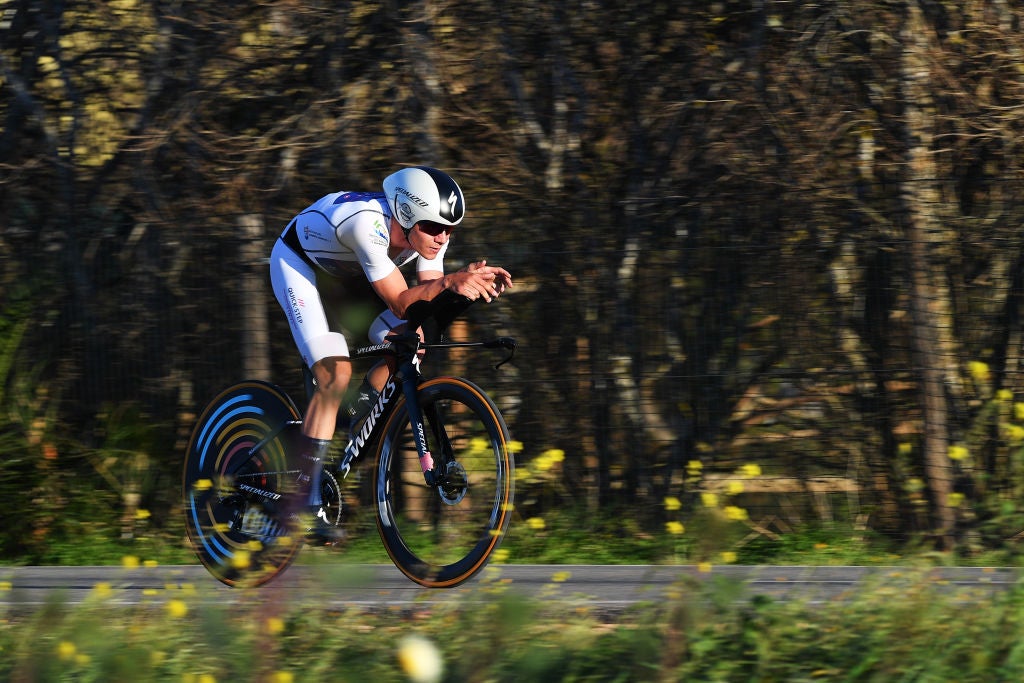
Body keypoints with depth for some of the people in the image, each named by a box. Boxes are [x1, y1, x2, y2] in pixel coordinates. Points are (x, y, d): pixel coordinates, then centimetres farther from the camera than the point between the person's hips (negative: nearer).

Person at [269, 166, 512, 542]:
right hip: (299, 264, -7)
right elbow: (399, 301, -39)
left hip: (346, 273, 7)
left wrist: (470, 282, -38)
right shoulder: (368, 223, -40)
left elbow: (429, 297, -19)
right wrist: (451, 282, -53)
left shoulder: (430, 231, -20)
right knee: (336, 374, -22)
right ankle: (307, 503, -19)